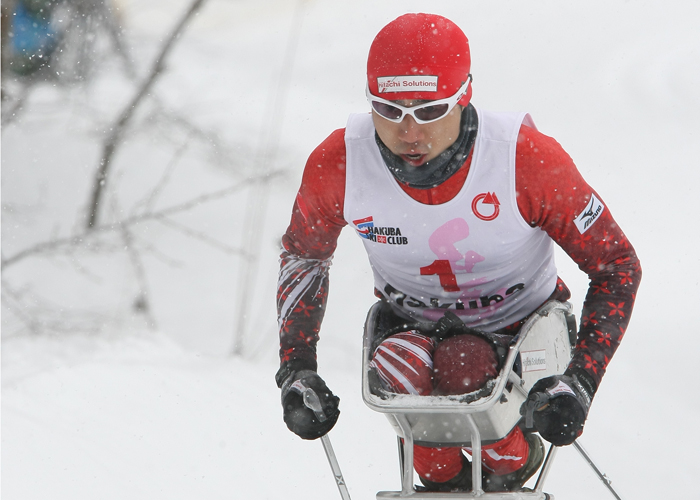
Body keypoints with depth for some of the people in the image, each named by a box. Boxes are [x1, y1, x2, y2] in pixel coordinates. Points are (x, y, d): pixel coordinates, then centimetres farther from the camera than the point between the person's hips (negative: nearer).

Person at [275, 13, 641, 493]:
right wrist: (295, 369, -7)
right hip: (410, 322, 2)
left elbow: (617, 264, -17)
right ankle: (442, 480, 0)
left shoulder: (529, 158, -29)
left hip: (520, 323, -2)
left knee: (463, 366, -35)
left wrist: (581, 381, -27)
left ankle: (513, 459, -2)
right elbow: (303, 254, 2)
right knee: (398, 372, -32)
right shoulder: (337, 165, -22)